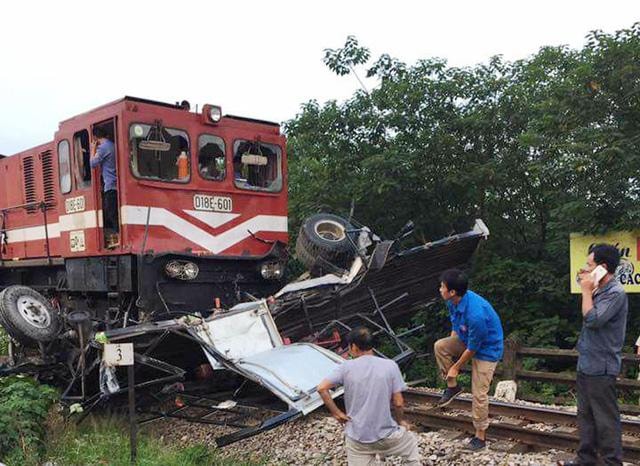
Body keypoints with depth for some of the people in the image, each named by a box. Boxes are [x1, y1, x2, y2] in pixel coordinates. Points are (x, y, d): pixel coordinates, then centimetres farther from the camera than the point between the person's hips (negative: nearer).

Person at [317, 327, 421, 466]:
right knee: (411, 442, 30)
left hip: (356, 439, 0)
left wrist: (336, 413, -1)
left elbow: (321, 388, -13)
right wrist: (400, 421, 12)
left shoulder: (346, 367, -6)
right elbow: (398, 403, -7)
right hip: (385, 435, 0)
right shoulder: (390, 365, -7)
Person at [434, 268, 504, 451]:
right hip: (466, 340, 8)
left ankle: (480, 436, 14)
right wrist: (451, 351, 5)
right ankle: (452, 386, 4)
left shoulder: (476, 314, -38)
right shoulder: (454, 302, -13)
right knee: (440, 346, -13)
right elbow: (455, 327, 6)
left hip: (487, 349, -8)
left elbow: (472, 348, -26)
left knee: (479, 393, -4)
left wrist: (455, 368, -13)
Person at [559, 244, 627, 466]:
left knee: (606, 419, -1)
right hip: (587, 364, 10)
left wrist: (586, 291, -16)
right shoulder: (600, 291, 12)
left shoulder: (615, 293, -17)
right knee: (586, 415, 17)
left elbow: (592, 320, -24)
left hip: (600, 367, -10)